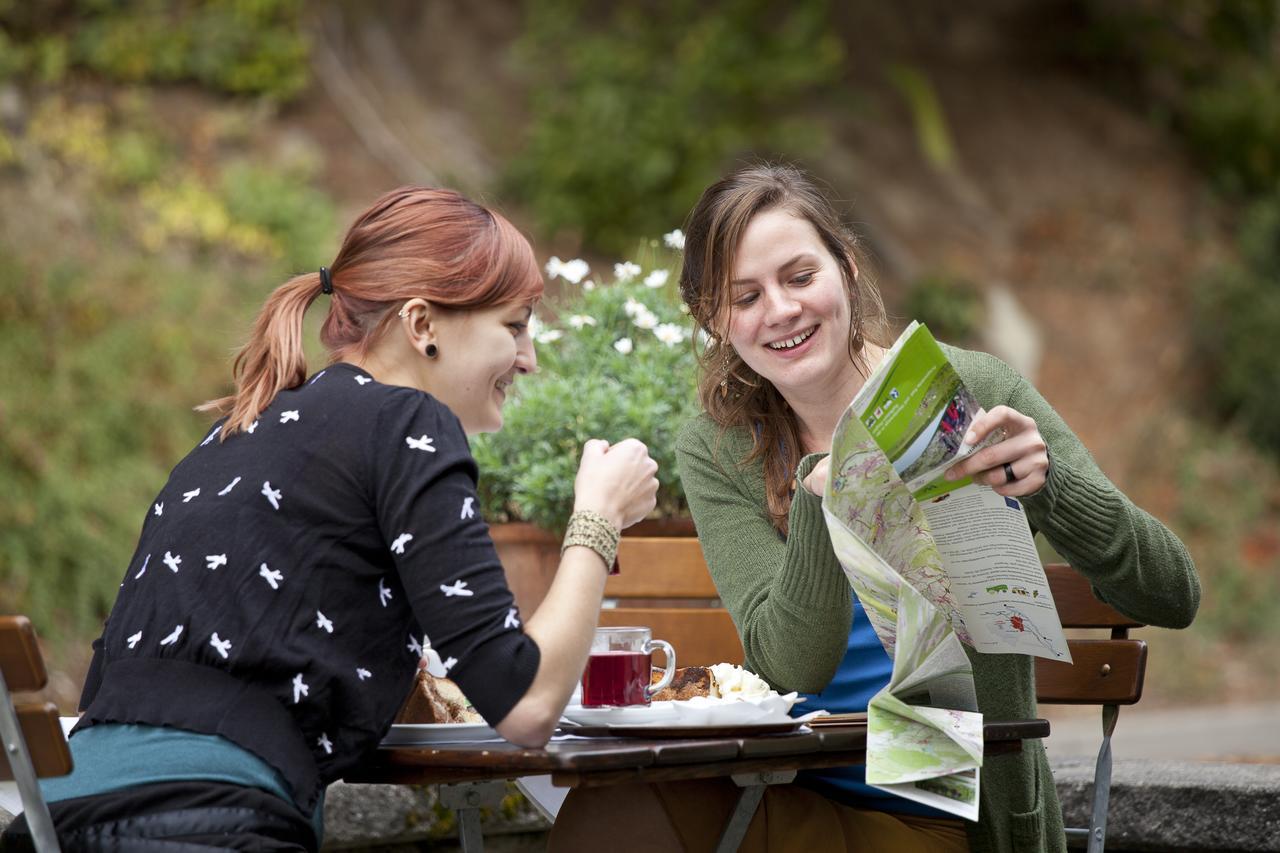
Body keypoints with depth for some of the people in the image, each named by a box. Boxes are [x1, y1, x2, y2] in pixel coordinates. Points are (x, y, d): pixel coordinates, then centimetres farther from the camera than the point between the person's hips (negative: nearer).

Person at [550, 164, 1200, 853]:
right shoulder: (716, 452, 1)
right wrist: (820, 499, -27)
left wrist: (1049, 482, -26)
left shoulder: (970, 393, -6)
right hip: (791, 796, 3)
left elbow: (1172, 599, -8)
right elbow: (791, 666, -11)